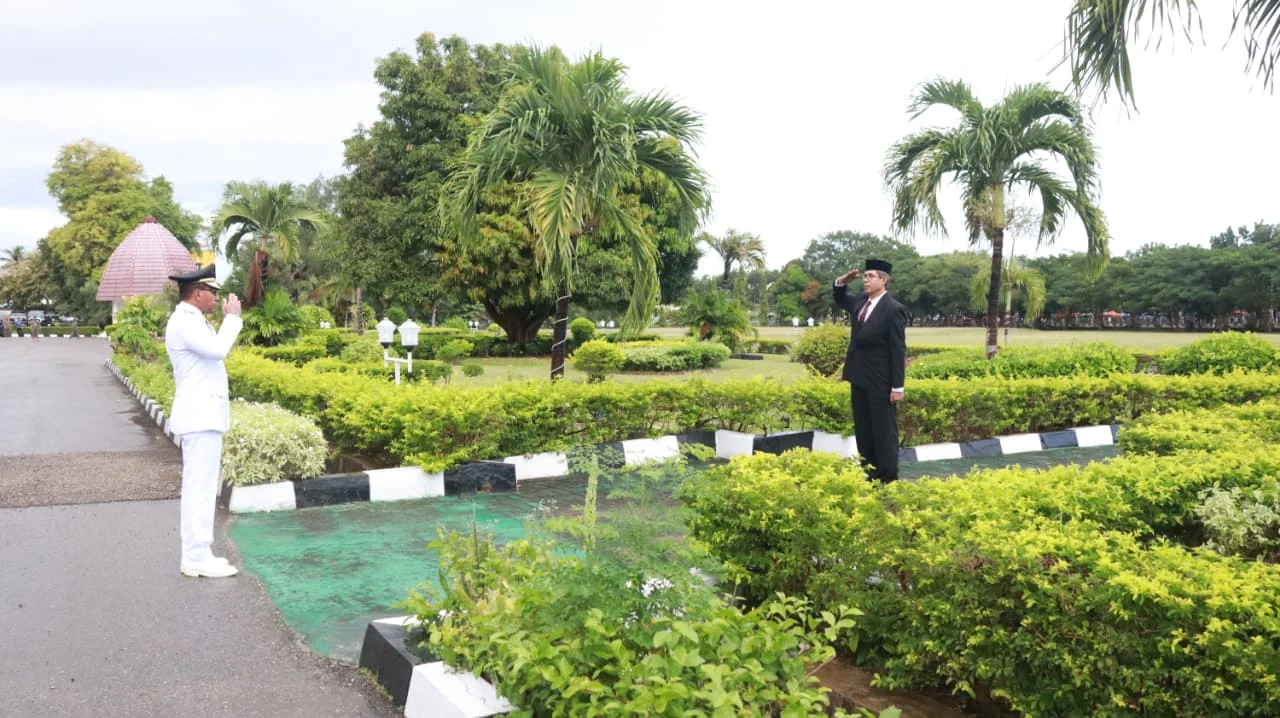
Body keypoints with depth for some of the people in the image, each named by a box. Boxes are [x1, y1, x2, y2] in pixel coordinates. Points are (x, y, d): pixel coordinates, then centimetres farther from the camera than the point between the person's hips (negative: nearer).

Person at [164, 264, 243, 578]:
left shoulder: (192, 321, 17)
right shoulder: (184, 322, -15)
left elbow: (214, 350, 15)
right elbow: (218, 349, -27)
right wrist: (232, 317, -17)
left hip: (203, 415, 11)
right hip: (200, 417, -11)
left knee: (200, 486, 12)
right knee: (200, 486, -8)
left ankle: (197, 553, 18)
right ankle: (197, 558, -4)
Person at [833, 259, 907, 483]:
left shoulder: (893, 309, -14)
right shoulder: (860, 301, 7)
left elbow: (898, 350, -15)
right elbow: (840, 301, 29)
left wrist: (898, 386, -17)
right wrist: (841, 282, 6)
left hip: (880, 381, -8)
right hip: (859, 377, 8)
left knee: (884, 430, 1)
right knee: (862, 430, 13)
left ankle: (888, 479, 9)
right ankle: (868, 475, 21)